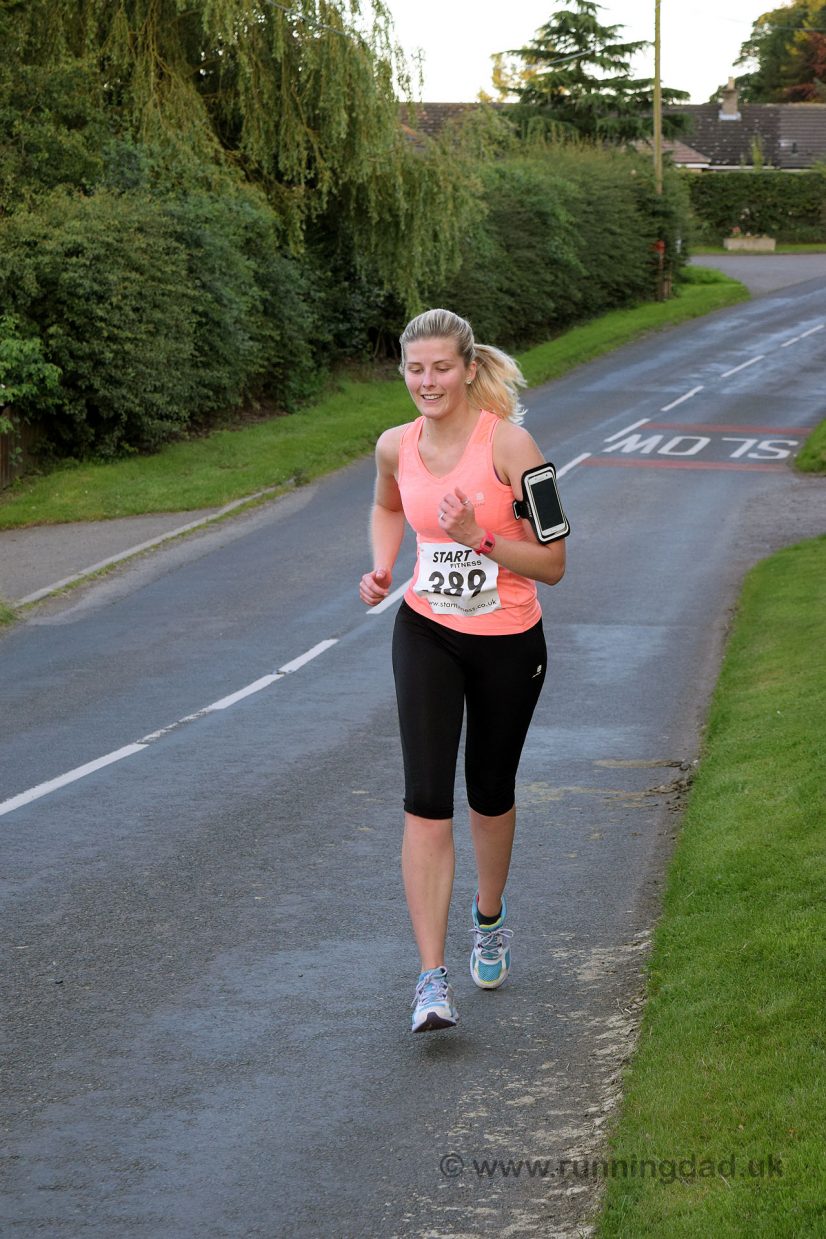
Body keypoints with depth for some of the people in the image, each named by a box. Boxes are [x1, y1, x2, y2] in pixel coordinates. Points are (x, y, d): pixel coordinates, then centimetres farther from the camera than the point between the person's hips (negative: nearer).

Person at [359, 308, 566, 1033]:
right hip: (427, 636, 2)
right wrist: (382, 567, 3)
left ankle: (490, 917, 46)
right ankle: (433, 980, -12)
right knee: (426, 799, -12)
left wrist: (479, 538, -29)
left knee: (490, 792, 15)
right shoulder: (397, 447, -5)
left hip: (509, 645, -2)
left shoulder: (508, 444, -18)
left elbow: (552, 565, -16)